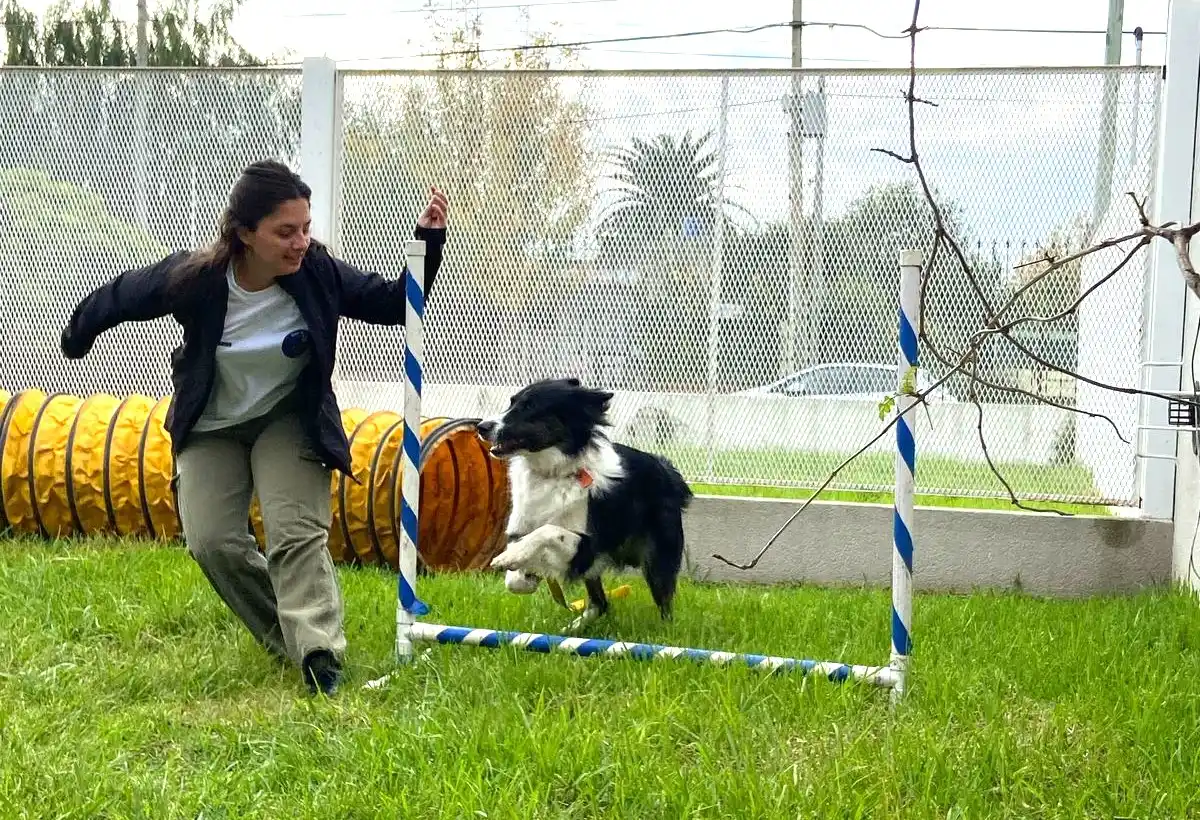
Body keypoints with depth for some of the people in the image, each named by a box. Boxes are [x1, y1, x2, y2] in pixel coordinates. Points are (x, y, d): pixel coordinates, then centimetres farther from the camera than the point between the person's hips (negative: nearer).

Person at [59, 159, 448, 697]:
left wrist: (428, 242, -28)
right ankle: (288, 638, 9)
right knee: (212, 542, -8)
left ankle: (318, 654, -22)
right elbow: (118, 298, -8)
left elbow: (395, 305, -12)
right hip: (211, 428, 1)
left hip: (290, 420, -1)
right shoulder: (193, 279, -27)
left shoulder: (318, 273, -22)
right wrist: (76, 339, 12)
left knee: (297, 533, -16)